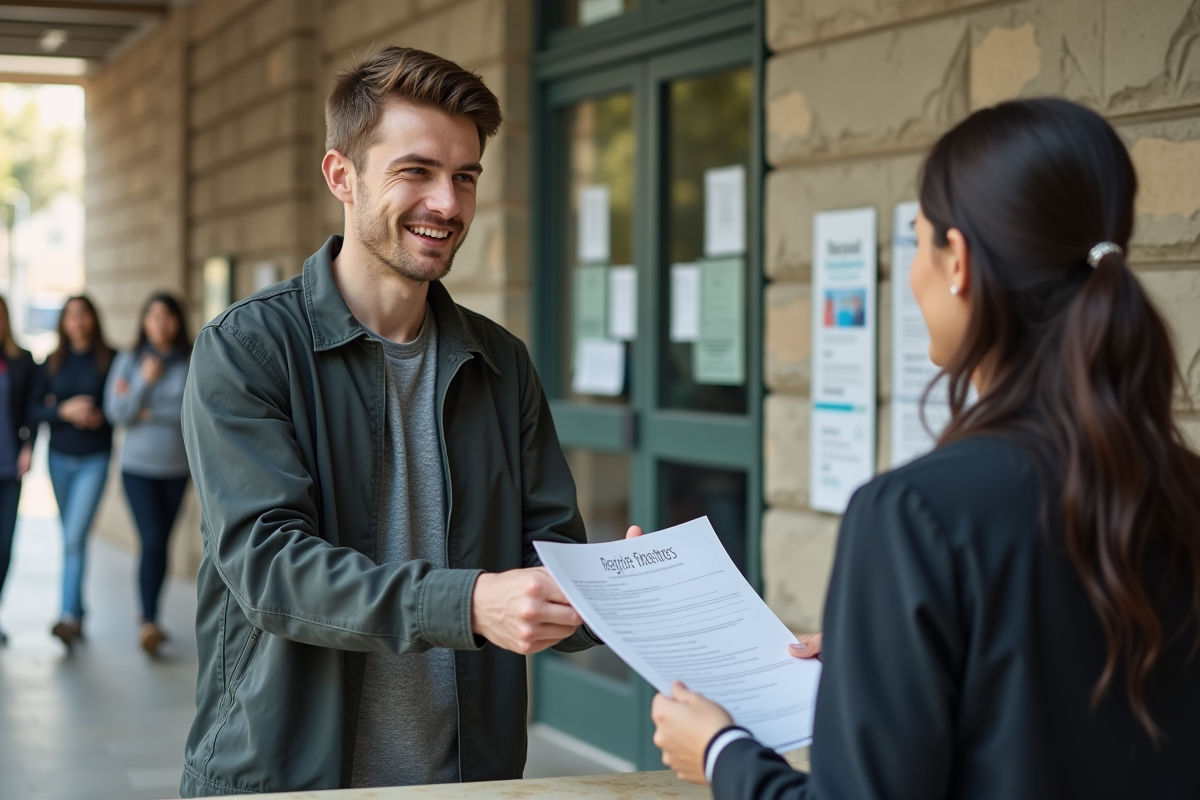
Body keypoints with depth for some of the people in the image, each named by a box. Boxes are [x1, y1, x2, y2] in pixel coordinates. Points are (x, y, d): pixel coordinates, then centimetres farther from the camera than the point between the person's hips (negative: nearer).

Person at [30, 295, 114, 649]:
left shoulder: (110, 359, -2)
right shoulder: (51, 363, 5)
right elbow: (34, 410, 3)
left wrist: (101, 416, -16)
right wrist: (64, 411, -14)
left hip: (95, 459, -4)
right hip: (60, 457, 4)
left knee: (75, 537, -16)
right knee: (71, 539, 11)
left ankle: (69, 617, -22)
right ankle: (79, 614, 21)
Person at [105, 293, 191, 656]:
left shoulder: (192, 363, -3)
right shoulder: (129, 361, -1)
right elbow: (117, 412, -6)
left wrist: (153, 413, -11)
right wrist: (146, 381, -15)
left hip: (177, 466, 1)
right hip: (138, 466, -1)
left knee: (160, 542, 10)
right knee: (153, 542, -13)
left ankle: (148, 616, 24)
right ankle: (149, 621, -12)